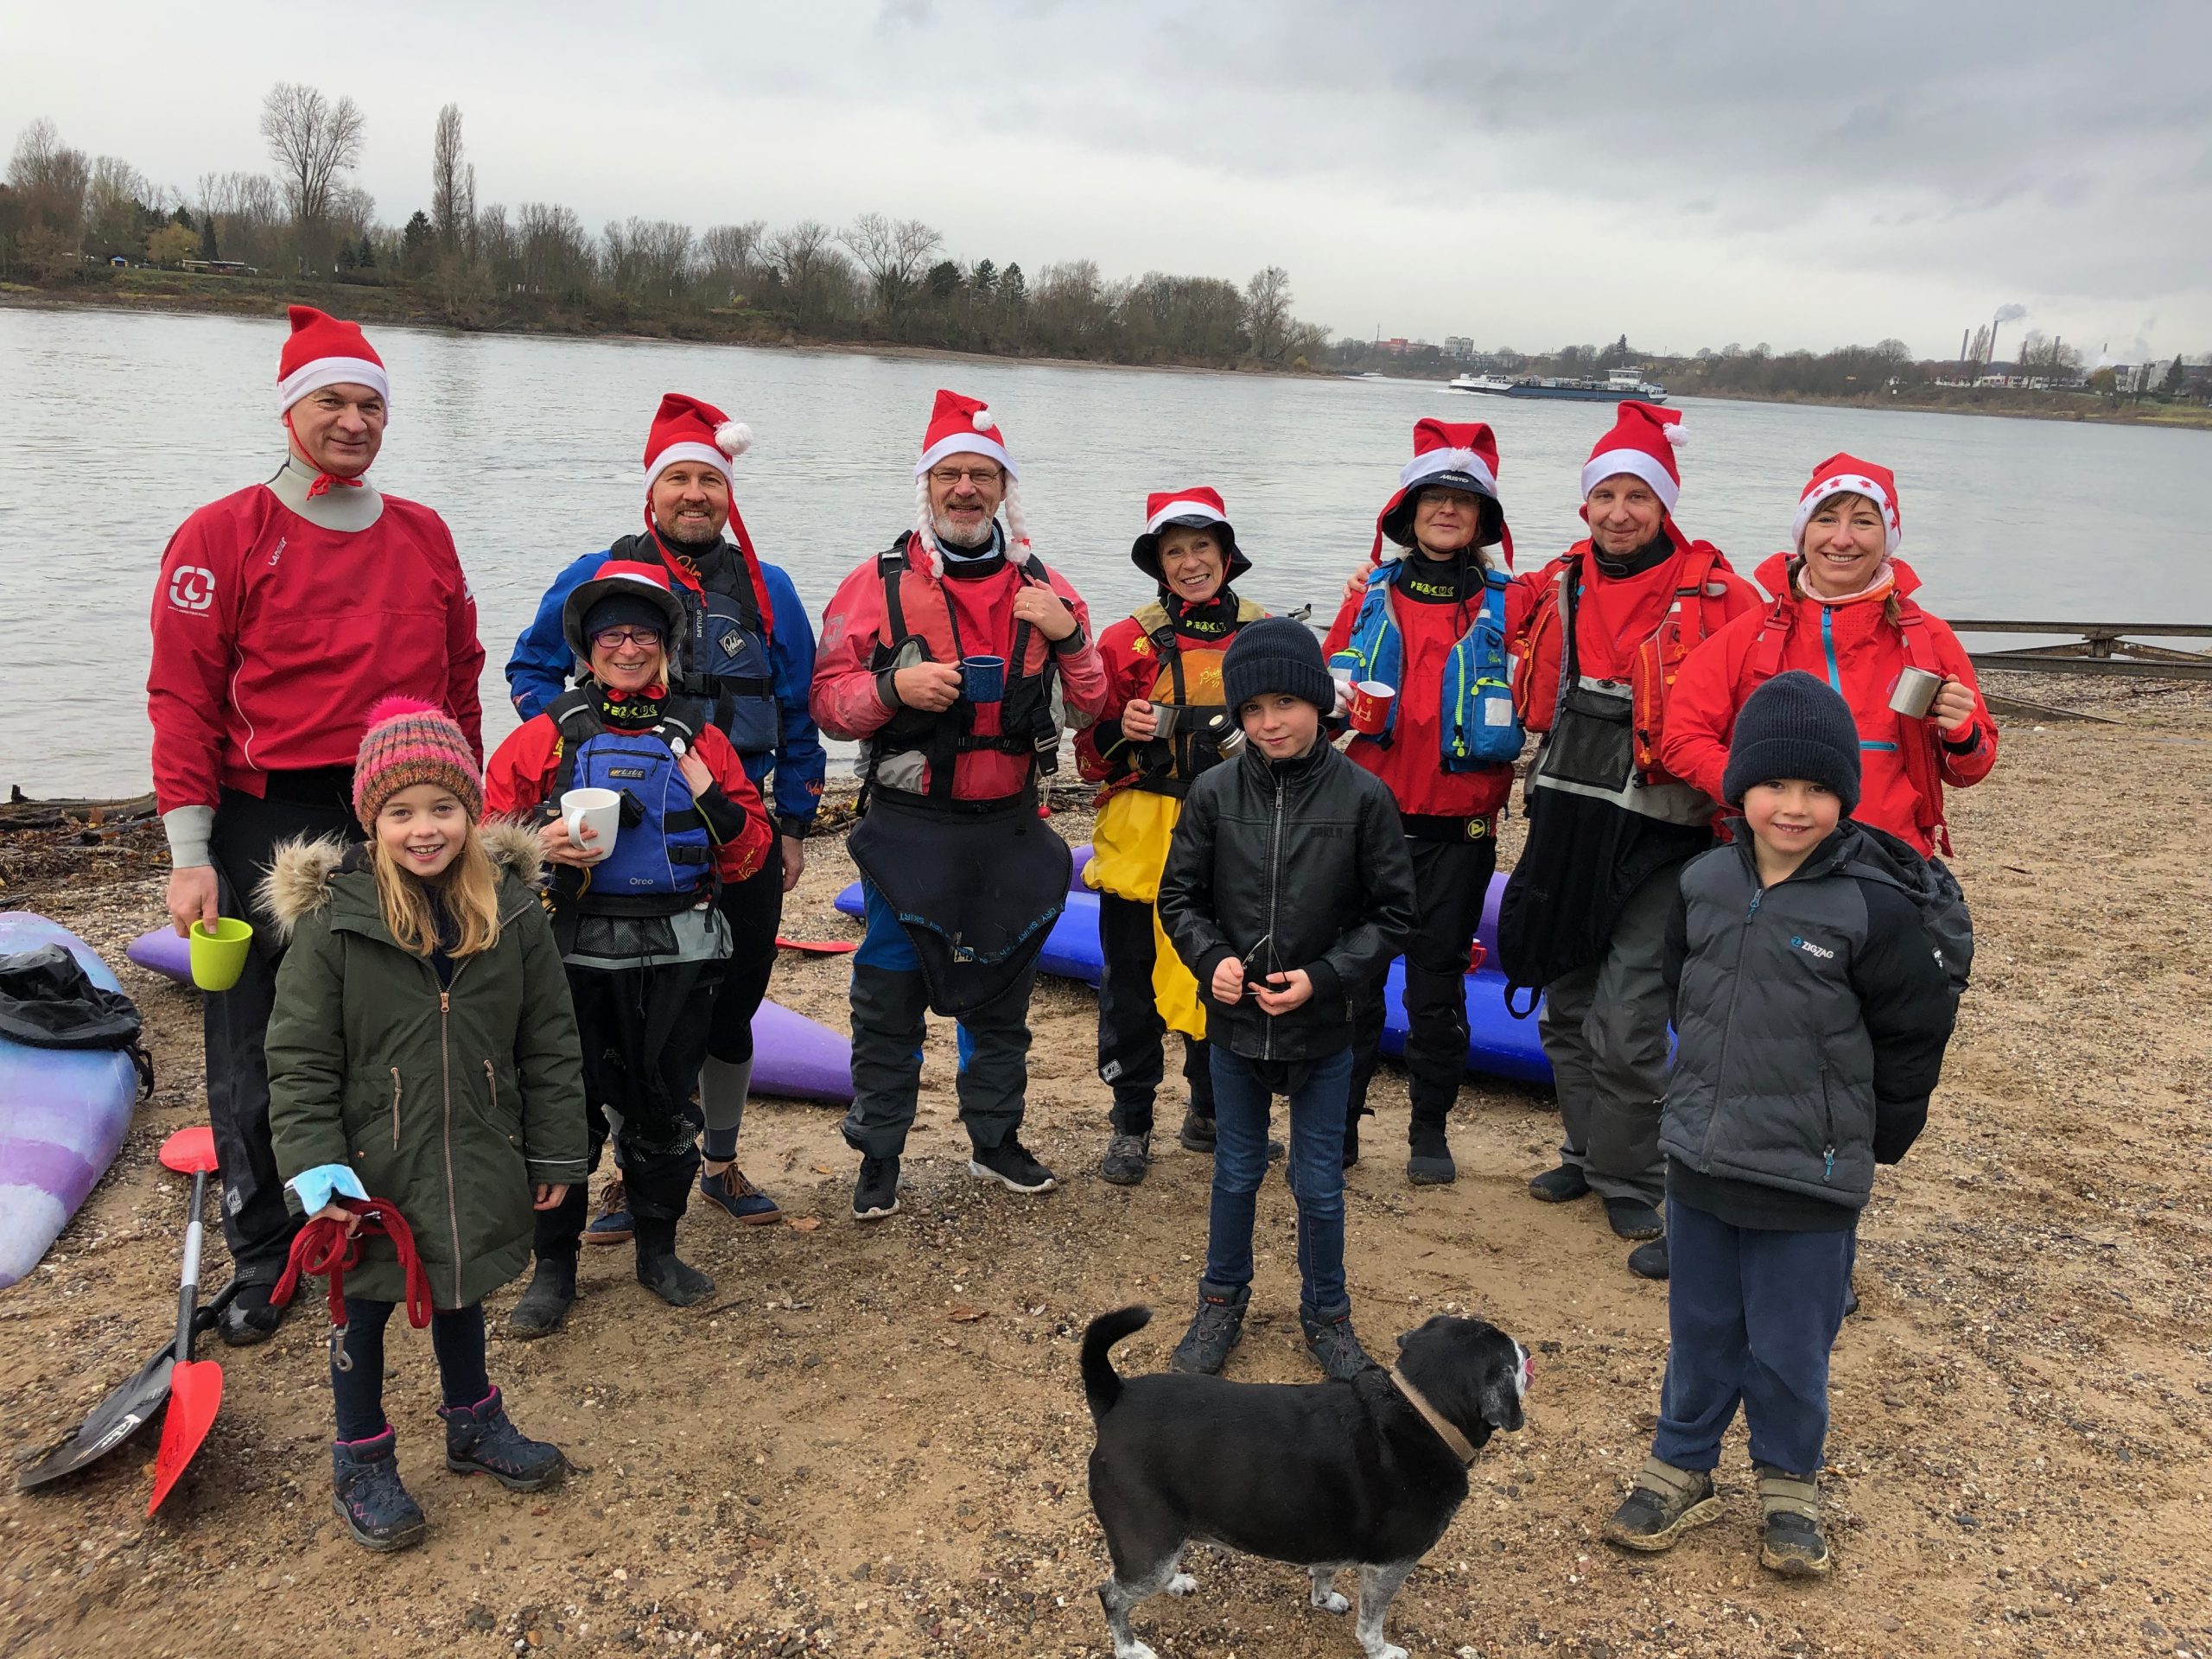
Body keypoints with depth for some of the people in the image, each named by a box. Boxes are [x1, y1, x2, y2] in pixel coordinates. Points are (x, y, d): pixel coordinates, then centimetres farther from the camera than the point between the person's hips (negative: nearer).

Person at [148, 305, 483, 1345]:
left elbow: (459, 684, 14)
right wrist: (190, 853, -11)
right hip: (269, 826, -3)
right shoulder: (224, 536, -3)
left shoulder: (425, 537, 9)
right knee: (259, 1057, 5)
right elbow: (183, 699, -6)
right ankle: (263, 1264, 22)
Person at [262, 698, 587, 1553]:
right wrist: (313, 1165, -16)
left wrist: (556, 1154, 2)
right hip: (375, 1169, -2)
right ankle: (359, 1463, 34)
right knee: (365, 1311, 14)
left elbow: (549, 1044, 0)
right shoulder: (332, 920, -13)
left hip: (478, 1164, 3)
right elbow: (299, 1058, -10)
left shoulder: (513, 912, -6)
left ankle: (474, 1423, 44)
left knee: (462, 1292, 22)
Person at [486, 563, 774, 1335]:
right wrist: (539, 844, -17)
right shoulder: (545, 736, 4)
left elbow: (750, 852, 8)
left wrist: (712, 799, -10)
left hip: (678, 954, 1)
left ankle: (658, 1249, 30)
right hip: (576, 953, -1)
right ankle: (554, 1265, 20)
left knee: (664, 1104, 11)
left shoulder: (699, 736, 8)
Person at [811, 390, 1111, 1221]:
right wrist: (893, 687, -23)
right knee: (890, 999, 5)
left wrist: (1069, 636, -12)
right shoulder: (878, 584, -4)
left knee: (1002, 989, 16)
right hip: (909, 830, -3)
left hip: (1009, 829, 3)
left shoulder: (1043, 588, 5)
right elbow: (829, 701, -5)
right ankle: (878, 1155, 20)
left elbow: (1088, 708, 6)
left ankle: (996, 1138, 33)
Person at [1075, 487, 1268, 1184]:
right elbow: (1093, 754, 2)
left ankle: (1212, 1112, 30)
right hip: (1143, 839, -2)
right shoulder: (1129, 639, 1)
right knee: (1132, 981, 3)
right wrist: (1122, 731, -18)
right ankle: (1130, 1123, 17)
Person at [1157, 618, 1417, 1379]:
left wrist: (1323, 978, -15)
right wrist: (1211, 958, -14)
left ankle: (1326, 1313, 34)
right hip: (1234, 1022, 1)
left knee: (1320, 1184, 12)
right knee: (1235, 1173, 18)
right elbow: (1180, 895, 3)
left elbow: (1392, 912, -5)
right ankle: (1222, 1300, 38)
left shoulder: (1362, 796, -11)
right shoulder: (1214, 793, -7)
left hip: (1323, 1028, -1)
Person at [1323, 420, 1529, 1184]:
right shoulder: (1372, 594, 8)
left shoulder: (1508, 604, 2)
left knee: (1437, 980, 6)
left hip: (1458, 826, -1)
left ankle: (1430, 1133, 21)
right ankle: (1339, 1121, 20)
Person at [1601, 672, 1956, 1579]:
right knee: (1700, 1331, 18)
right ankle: (1680, 1467, 35)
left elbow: (1916, 1029, -6)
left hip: (1811, 1178, -4)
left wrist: (1872, 1137, 2)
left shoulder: (1874, 905, -16)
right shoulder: (1705, 883, -2)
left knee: (1789, 1348, 11)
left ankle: (1788, 1484, 34)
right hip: (1700, 1161, 4)